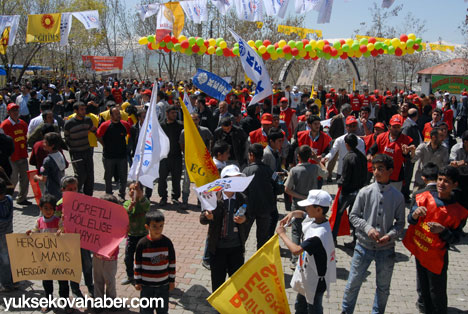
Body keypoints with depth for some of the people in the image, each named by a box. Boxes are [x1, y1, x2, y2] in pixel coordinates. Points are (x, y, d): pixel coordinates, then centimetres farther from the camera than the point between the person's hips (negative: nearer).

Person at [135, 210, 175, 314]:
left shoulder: (167, 242, -9)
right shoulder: (142, 244, -13)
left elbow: (172, 263, 0)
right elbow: (137, 264, -4)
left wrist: (172, 280, 3)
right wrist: (137, 281, -1)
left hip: (163, 284, 1)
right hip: (146, 284, -1)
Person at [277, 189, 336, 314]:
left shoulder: (320, 234, -34)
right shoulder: (313, 219, -6)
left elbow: (296, 250, -37)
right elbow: (302, 214, 17)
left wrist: (282, 234, -22)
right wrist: (292, 213, -5)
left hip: (315, 280, -9)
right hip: (306, 275, 9)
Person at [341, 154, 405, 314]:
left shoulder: (398, 196, -5)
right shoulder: (365, 192, -7)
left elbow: (400, 222, 1)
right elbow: (353, 216, -3)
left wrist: (390, 235, -17)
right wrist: (368, 228, -18)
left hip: (386, 249, 1)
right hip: (364, 246, -1)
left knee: (383, 287, 16)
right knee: (353, 283, 8)